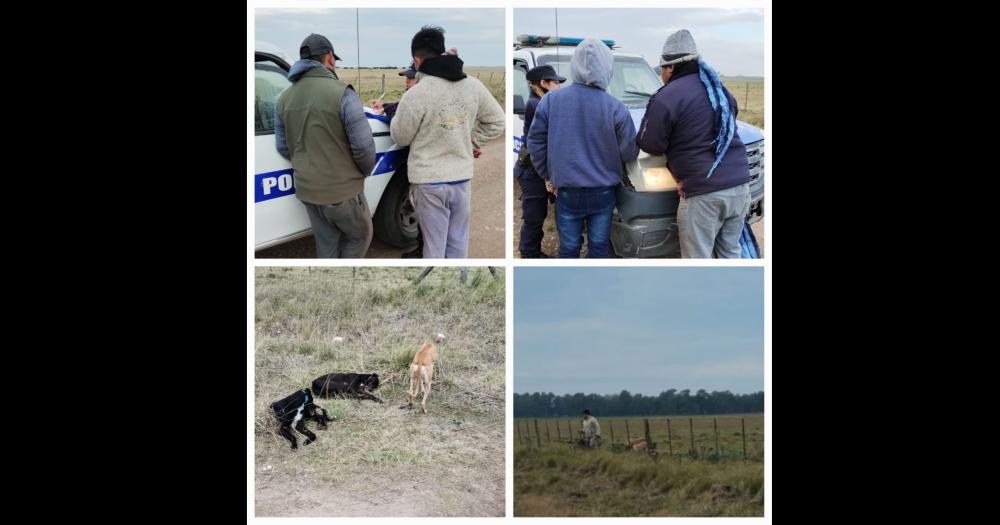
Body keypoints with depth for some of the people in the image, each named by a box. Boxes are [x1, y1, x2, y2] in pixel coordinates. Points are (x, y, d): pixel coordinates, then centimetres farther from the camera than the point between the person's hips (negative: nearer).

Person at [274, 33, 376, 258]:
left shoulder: (285, 98, 4)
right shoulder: (341, 93, -18)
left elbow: (283, 147, 8)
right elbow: (363, 145, -17)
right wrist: (366, 170, 4)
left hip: (307, 190, 6)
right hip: (342, 190, -6)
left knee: (327, 245, 19)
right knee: (360, 236, 17)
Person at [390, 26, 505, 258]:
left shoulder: (416, 95, -18)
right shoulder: (473, 85, -1)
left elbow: (400, 137, -4)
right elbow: (497, 122, 10)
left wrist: (393, 114, 14)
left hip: (430, 181, -5)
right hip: (463, 176, 5)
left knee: (435, 245, 6)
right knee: (458, 242, 16)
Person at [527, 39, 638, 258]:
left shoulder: (551, 100, -7)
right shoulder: (616, 108, -13)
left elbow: (535, 144, -2)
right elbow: (629, 152, -9)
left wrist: (548, 176, 11)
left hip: (566, 192, 1)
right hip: (603, 192, -1)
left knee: (568, 248, 12)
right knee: (598, 246, 13)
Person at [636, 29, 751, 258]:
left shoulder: (666, 98, -9)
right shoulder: (719, 89, 16)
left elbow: (650, 145, -4)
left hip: (704, 193, -7)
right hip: (740, 185, 7)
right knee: (730, 254, 19)